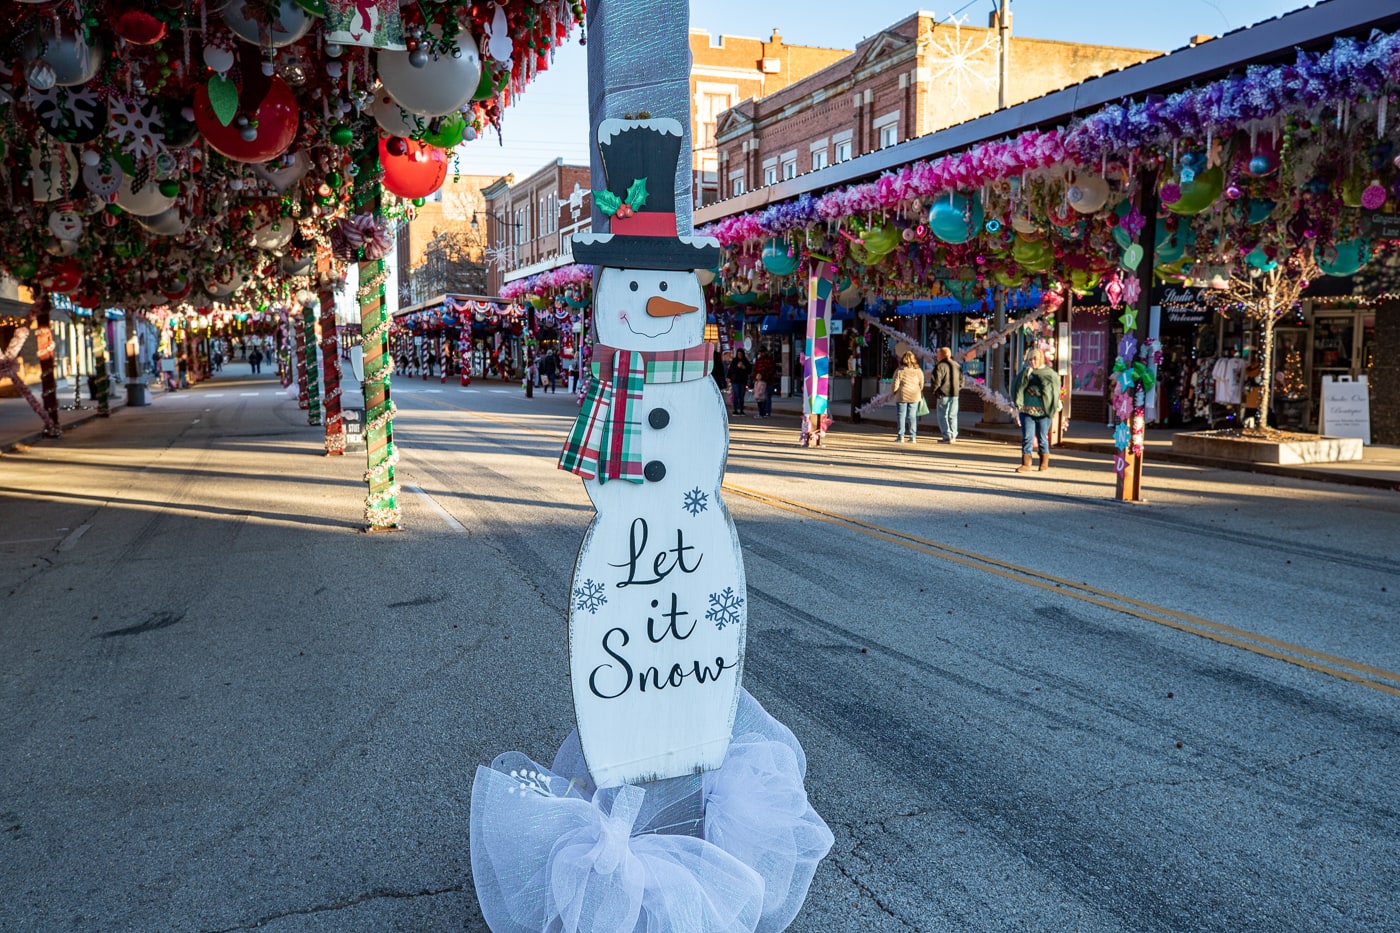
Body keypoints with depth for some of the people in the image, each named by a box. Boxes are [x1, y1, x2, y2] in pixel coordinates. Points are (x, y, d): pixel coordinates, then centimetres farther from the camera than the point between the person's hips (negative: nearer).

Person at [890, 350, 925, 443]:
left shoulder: (899, 371, -8)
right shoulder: (918, 371, 0)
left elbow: (895, 385, -8)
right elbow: (921, 384, 5)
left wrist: (892, 393, 10)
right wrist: (919, 393, 21)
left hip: (902, 396, -3)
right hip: (914, 397, 3)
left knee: (901, 416, 3)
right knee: (912, 416, 7)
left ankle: (900, 437, 3)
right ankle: (913, 437, 7)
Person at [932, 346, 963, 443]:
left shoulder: (940, 366, -11)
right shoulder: (957, 365, 11)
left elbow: (936, 382, -14)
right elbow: (961, 379, 17)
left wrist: (934, 392, 0)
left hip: (943, 394, -6)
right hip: (955, 394, 6)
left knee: (942, 416, 0)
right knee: (952, 415, 13)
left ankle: (947, 437, -6)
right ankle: (953, 436, 13)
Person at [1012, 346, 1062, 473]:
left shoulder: (1049, 373, 3)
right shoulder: (1024, 372, 8)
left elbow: (1053, 388, -7)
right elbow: (1018, 386, -7)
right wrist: (1025, 374, -17)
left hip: (1043, 411, -1)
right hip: (1026, 410, 2)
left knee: (1042, 438, 8)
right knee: (1027, 437, -4)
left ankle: (1044, 462, 22)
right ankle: (1026, 464, -3)